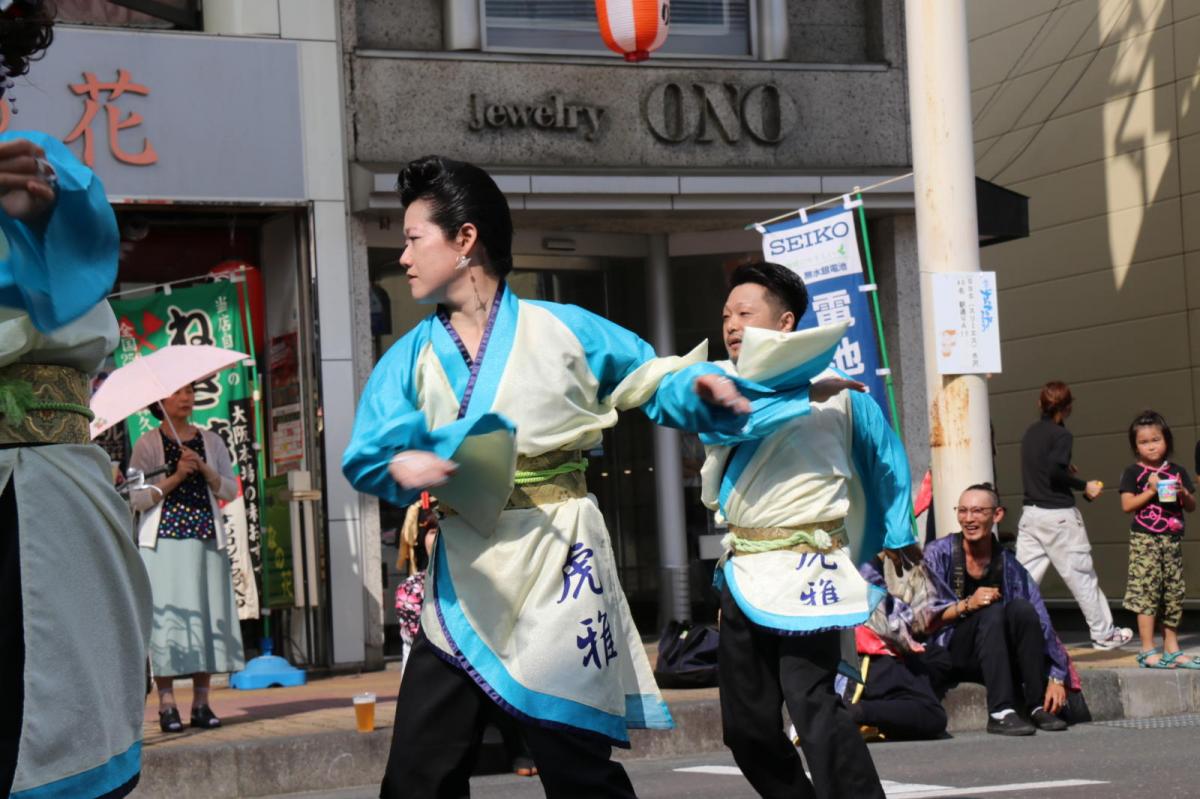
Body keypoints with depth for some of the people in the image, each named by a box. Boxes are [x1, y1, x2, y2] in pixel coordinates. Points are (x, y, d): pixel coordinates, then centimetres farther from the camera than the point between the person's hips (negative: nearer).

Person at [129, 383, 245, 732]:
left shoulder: (211, 441, 13)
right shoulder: (148, 445, 3)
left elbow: (231, 490, 8)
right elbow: (137, 498, -5)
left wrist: (205, 471, -8)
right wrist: (175, 476, -13)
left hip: (207, 539, 3)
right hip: (163, 541, -3)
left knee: (206, 616, 0)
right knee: (165, 616, -8)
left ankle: (201, 702, 6)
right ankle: (167, 703, -4)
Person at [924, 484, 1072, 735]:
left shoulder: (1009, 566, 1)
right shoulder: (938, 554, -5)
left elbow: (1043, 625, -5)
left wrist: (1056, 678, -16)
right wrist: (965, 606, -26)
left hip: (1000, 658, 3)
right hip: (948, 656, -3)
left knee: (1021, 608, -23)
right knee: (991, 612, -29)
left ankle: (1038, 707, -24)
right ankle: (1000, 712, -38)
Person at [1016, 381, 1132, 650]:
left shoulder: (1031, 432, 10)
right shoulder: (1061, 435, -11)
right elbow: (1055, 471, -23)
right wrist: (1084, 486, -12)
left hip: (1030, 514, 6)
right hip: (1058, 514, -6)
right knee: (1081, 575, 5)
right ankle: (1104, 633, 16)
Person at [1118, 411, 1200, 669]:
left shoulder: (1178, 472, 12)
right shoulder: (1133, 473, 0)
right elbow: (1127, 504, -7)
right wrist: (1151, 490, -14)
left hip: (1172, 540, 5)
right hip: (1145, 539, -5)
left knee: (1174, 594, 7)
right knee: (1146, 592, -9)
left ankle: (1172, 648, 16)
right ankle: (1148, 651, -7)